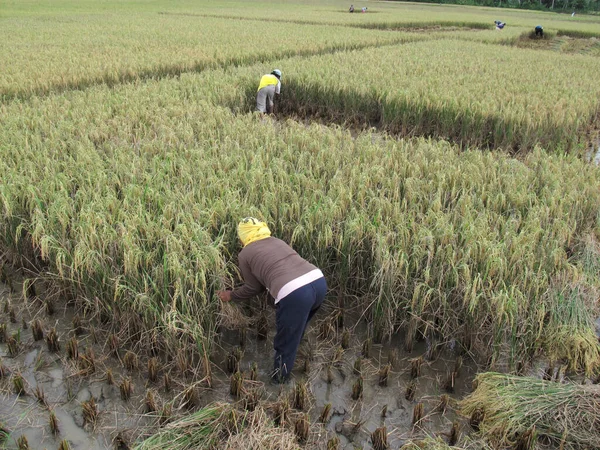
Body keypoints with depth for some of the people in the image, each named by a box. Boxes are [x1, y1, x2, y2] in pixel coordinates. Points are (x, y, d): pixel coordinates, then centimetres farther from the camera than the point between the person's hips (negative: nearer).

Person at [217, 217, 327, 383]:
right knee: (295, 329, 32)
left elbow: (254, 287, 22)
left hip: (294, 293, -7)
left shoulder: (245, 254, 13)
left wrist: (232, 295, 37)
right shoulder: (277, 241, 28)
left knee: (285, 344, 15)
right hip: (318, 280, 7)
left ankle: (279, 380, 33)